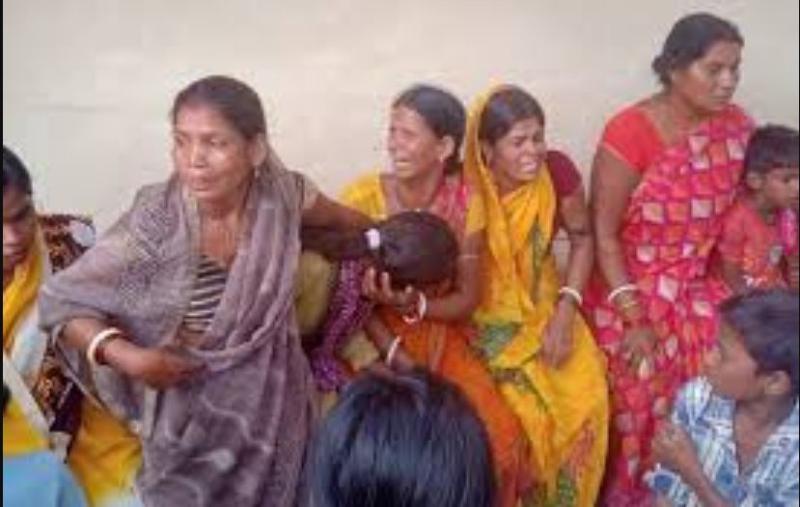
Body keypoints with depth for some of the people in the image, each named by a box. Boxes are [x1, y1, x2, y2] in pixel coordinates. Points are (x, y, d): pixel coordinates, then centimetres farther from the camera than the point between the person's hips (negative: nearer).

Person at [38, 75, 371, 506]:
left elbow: (340, 218, 8)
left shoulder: (283, 193, -15)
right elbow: (61, 300, -15)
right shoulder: (156, 222, -25)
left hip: (274, 402, 3)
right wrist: (127, 356, -27)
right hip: (191, 414, -3)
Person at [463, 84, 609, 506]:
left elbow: (582, 239, 0)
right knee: (523, 414, -17)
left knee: (586, 398, -10)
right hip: (485, 316, -3)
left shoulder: (557, 171, -14)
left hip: (544, 307, 3)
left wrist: (565, 312, -10)